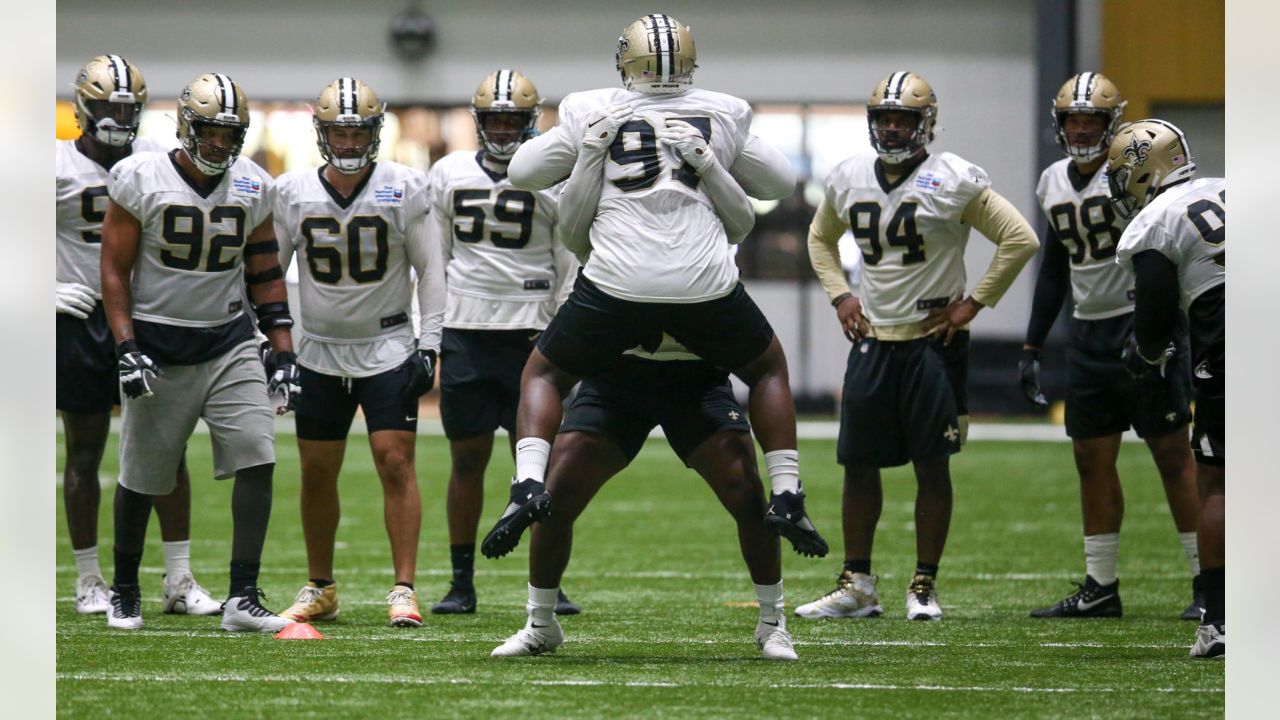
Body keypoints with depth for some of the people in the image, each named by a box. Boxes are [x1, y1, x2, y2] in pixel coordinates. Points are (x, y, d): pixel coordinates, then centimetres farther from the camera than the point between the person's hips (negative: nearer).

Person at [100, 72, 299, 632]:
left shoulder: (253, 188, 3)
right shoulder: (140, 181, -9)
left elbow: (265, 275, 11)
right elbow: (115, 271, -6)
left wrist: (283, 352, 5)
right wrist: (126, 349, -14)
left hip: (229, 344, 3)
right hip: (158, 348, -3)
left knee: (257, 461, -13)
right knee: (140, 478, 5)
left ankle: (243, 598, -10)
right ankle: (123, 594, 26)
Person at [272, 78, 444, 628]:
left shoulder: (402, 189, -6)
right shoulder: (293, 192, -1)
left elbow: (429, 269, 0)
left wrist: (429, 344, -5)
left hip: (388, 348, -2)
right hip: (321, 351, 2)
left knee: (395, 461, -11)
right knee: (316, 473, 6)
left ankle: (403, 591, -9)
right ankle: (320, 589, 20)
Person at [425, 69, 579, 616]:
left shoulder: (553, 181, 1)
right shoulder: (449, 175, 8)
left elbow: (570, 268, 3)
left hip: (529, 333, -2)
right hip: (465, 333, 2)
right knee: (467, 460, 4)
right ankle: (462, 584, 10)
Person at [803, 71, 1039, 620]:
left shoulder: (954, 181, -10)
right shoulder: (849, 178, 6)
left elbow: (1019, 240, -9)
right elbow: (821, 238, 25)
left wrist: (972, 303, -10)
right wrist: (839, 295, 10)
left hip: (934, 338, -5)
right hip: (872, 337, 5)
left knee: (932, 465, 0)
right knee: (859, 465, 5)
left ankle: (925, 586, 8)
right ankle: (856, 585, 14)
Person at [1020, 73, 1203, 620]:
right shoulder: (1054, 183, 12)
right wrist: (1031, 348, 19)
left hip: (1141, 325, -7)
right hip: (1088, 334, 7)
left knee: (1173, 455, -5)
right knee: (1092, 459, 6)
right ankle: (1100, 588, 12)